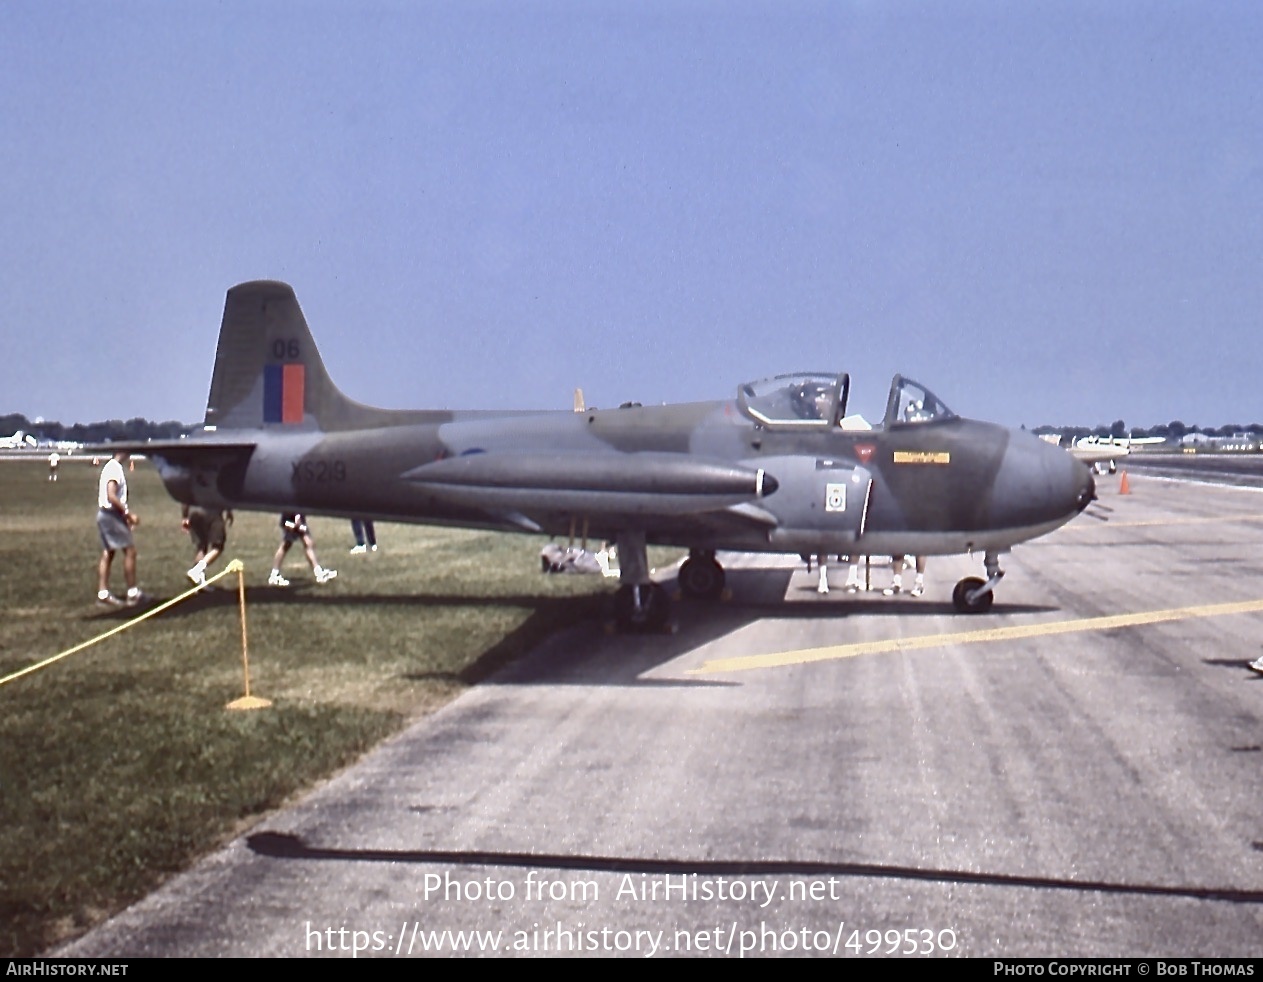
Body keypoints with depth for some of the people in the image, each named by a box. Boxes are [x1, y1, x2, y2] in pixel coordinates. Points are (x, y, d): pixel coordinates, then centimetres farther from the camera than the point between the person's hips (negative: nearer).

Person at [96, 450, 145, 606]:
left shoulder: (110, 467, 14)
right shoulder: (115, 468, -16)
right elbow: (111, 496, -24)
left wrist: (125, 515, 18)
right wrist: (128, 513, -20)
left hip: (105, 513, 10)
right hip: (112, 515, -10)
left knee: (108, 553, 9)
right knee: (130, 550, -4)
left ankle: (103, 593, 9)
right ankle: (133, 593, -1)